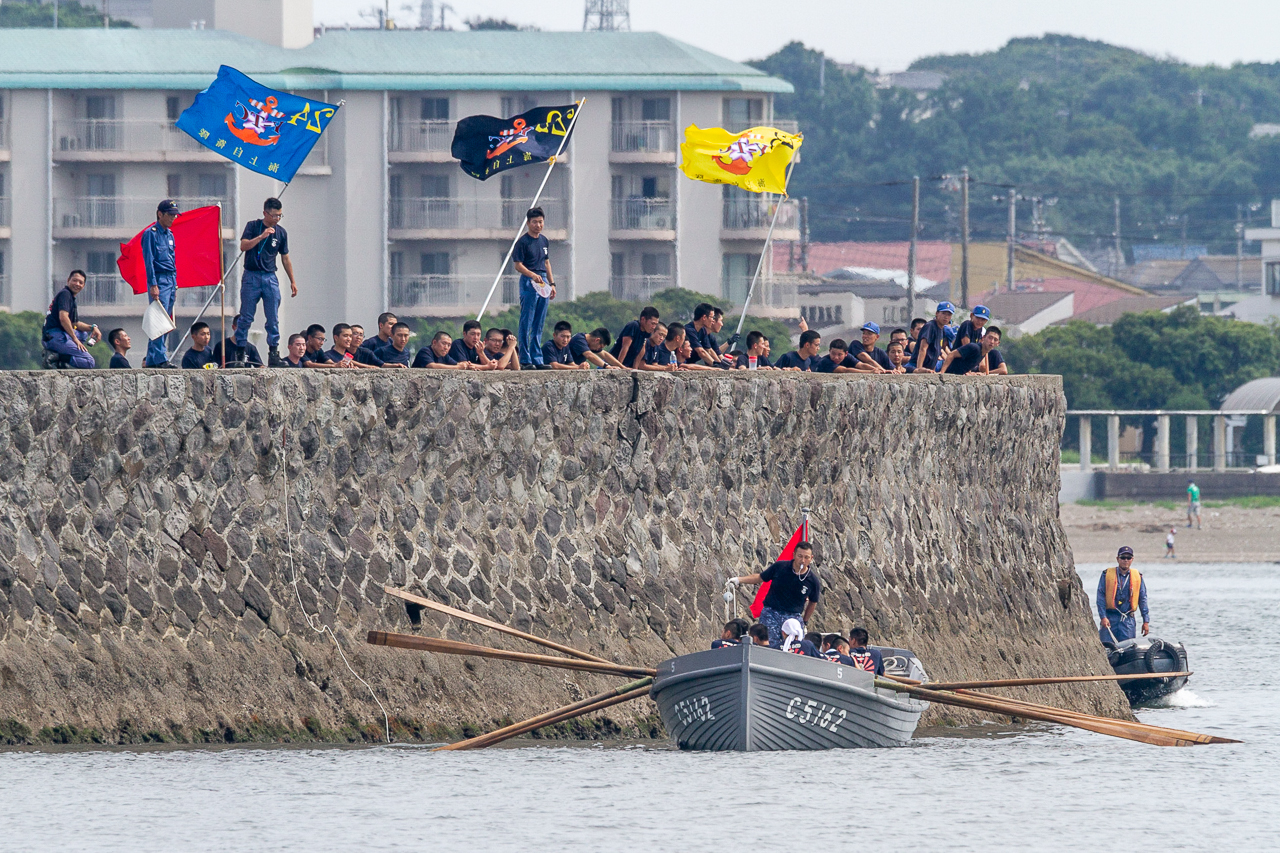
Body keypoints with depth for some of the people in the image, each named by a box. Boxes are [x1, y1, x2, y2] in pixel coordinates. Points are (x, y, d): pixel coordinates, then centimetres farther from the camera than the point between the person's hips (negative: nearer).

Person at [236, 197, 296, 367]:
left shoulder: (280, 233, 11)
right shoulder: (253, 226, 1)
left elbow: (285, 258, 18)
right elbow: (243, 246, -13)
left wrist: (292, 281, 17)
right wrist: (261, 236, -23)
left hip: (270, 278, 3)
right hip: (251, 276, -3)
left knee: (273, 319, -2)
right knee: (246, 317, -3)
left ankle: (274, 353, 1)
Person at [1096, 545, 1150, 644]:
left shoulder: (1137, 577, 9)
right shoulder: (1107, 575, 2)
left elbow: (1142, 600, 11)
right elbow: (1101, 597, -1)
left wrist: (1146, 621, 7)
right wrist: (1103, 617, -11)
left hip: (1128, 619, 2)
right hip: (1110, 617, -2)